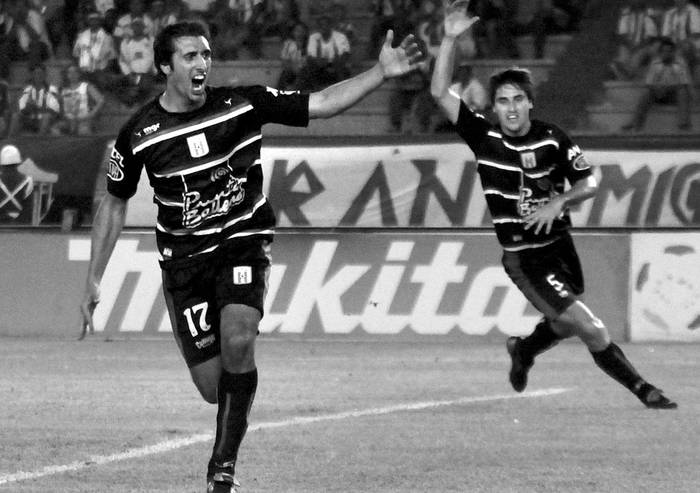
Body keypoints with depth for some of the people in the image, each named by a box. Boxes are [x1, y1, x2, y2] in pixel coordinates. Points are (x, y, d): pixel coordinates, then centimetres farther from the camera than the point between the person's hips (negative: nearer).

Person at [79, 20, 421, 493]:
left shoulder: (243, 105, -8)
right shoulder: (139, 135, -7)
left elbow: (322, 104, -8)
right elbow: (114, 204, 7)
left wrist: (381, 72, -21)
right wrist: (94, 280, 6)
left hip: (243, 242, -1)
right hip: (184, 256, 1)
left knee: (238, 340, -28)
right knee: (213, 387, -6)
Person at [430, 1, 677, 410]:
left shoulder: (552, 140, -6)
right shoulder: (484, 137, -10)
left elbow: (590, 183, 0)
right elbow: (441, 92, -14)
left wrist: (559, 202, -19)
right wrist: (450, 39, -23)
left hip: (561, 245, 4)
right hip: (523, 257, -4)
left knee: (565, 326, 22)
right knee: (590, 329, -14)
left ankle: (524, 349, 53)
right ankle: (644, 390, -2)